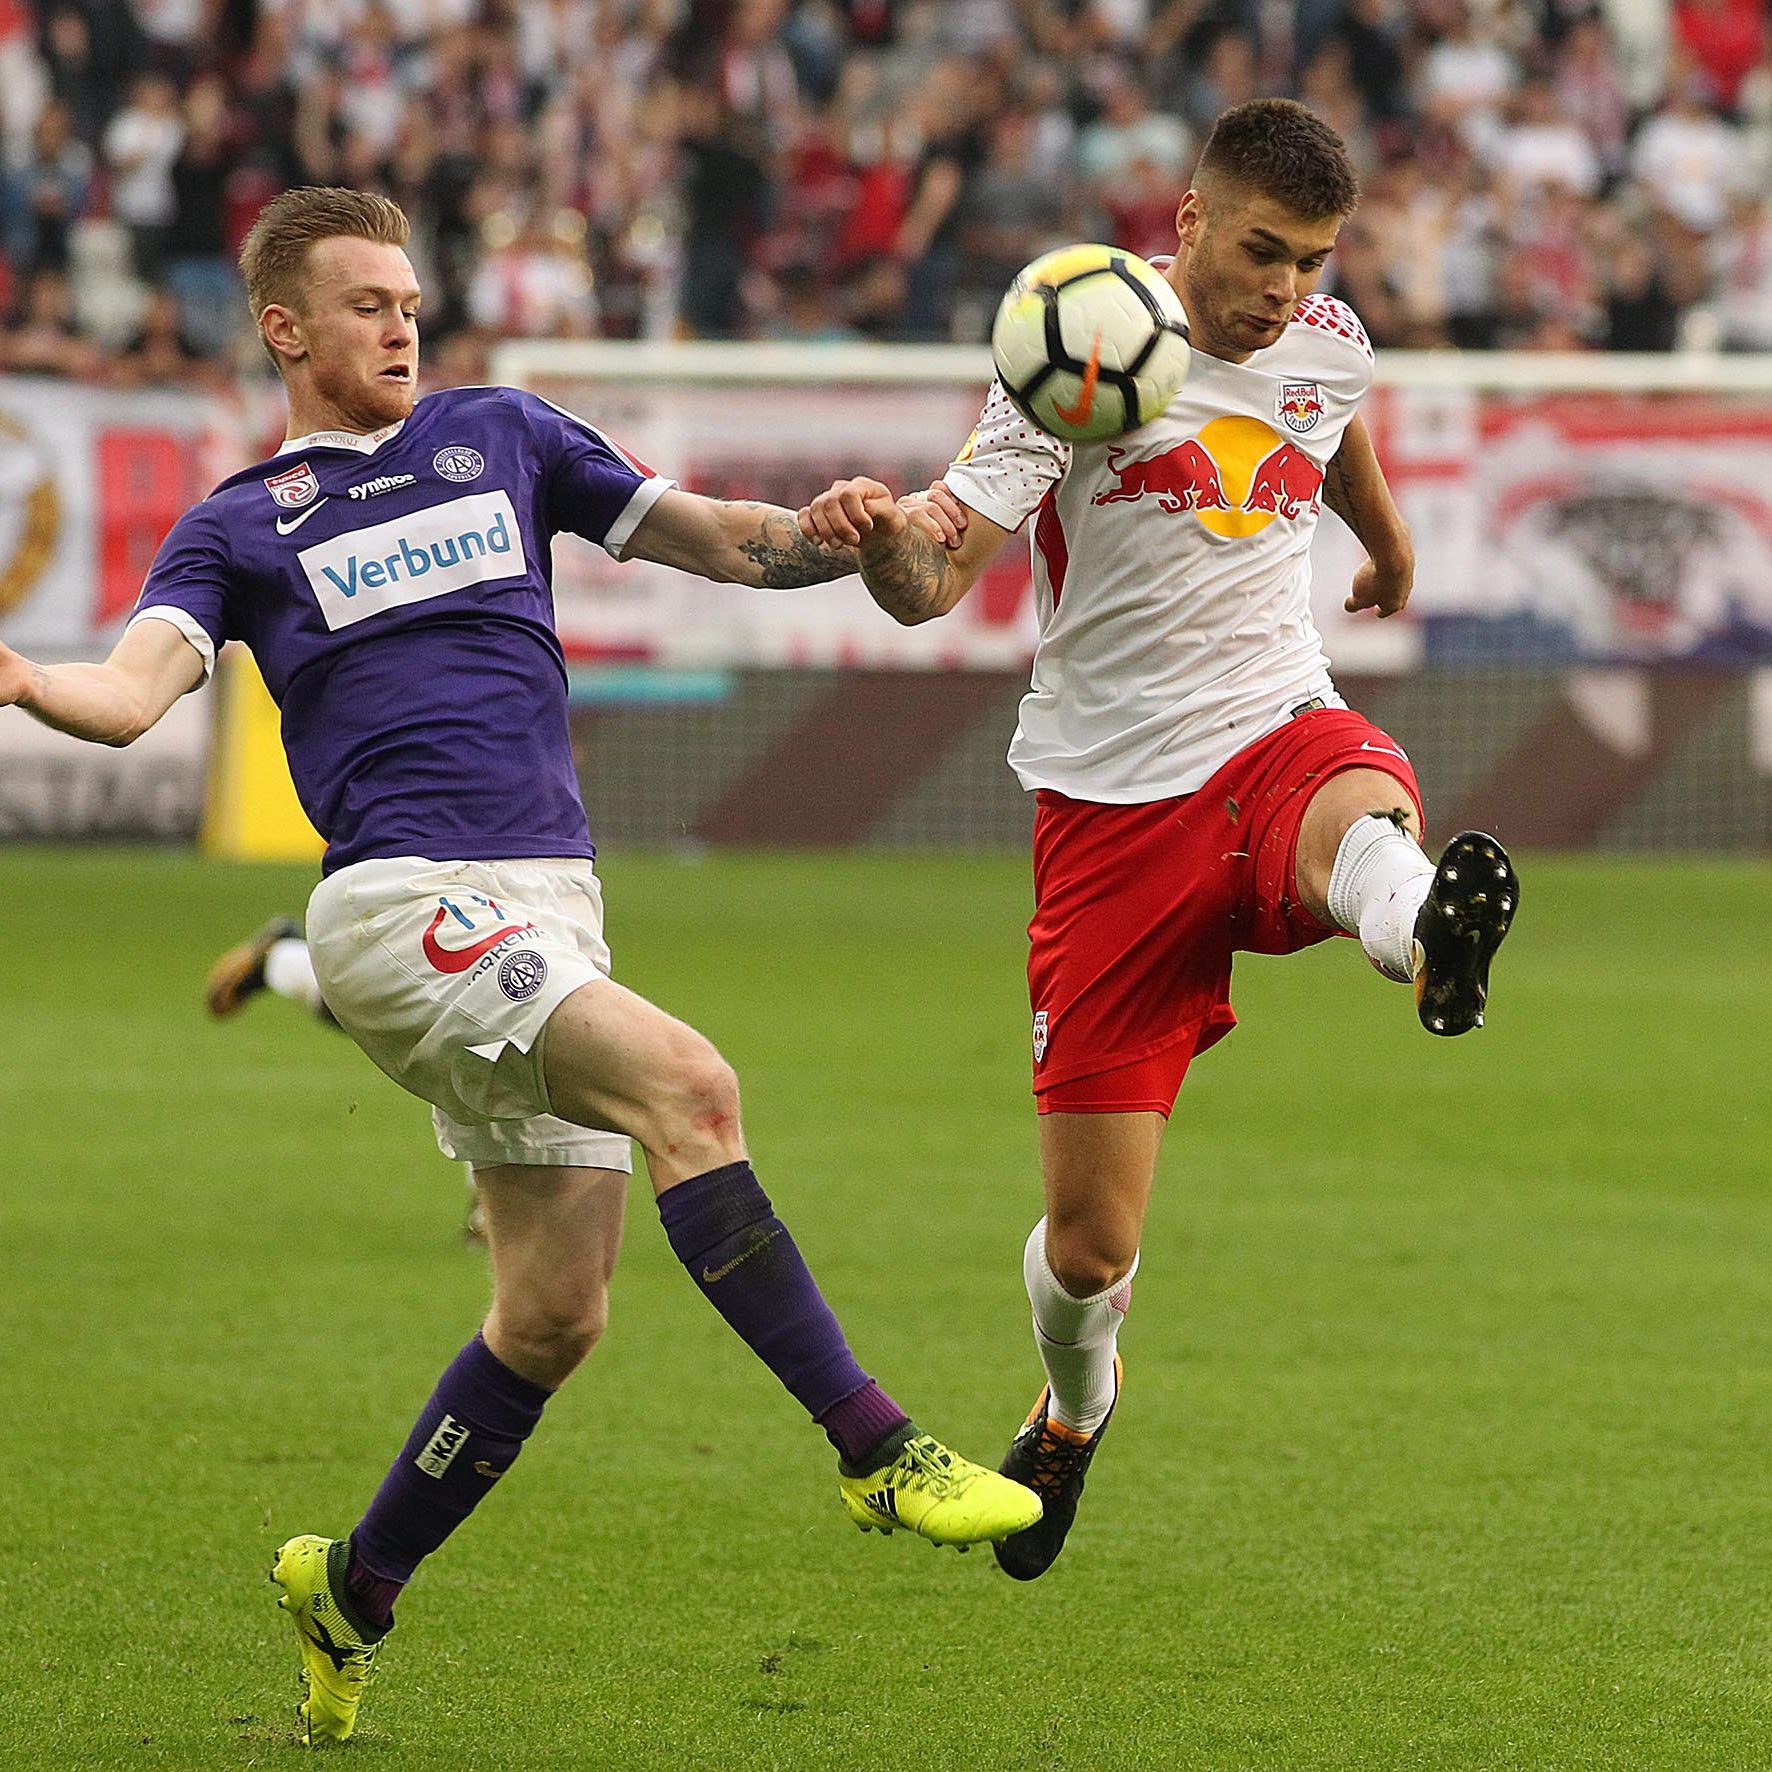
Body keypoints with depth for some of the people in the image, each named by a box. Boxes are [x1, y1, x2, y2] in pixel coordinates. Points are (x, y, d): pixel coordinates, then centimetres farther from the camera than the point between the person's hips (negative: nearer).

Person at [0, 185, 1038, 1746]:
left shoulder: (500, 436, 19)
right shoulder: (240, 527, 8)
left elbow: (727, 543, 16)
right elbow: (136, 693, -9)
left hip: (549, 909, 5)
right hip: (402, 902, -5)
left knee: (557, 1315, 3)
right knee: (686, 1084, -27)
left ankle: (354, 1594, 21)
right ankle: (878, 1451, -27)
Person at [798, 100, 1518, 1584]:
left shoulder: (1328, 346, 6)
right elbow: (938, 579, -16)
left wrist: (1390, 544, 52)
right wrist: (879, 539, -39)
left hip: (1277, 735, 2)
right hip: (1110, 804, -2)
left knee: (1370, 816, -40)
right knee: (1089, 1244, -1)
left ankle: (1436, 949, -74)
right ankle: (1075, 1407, 31)